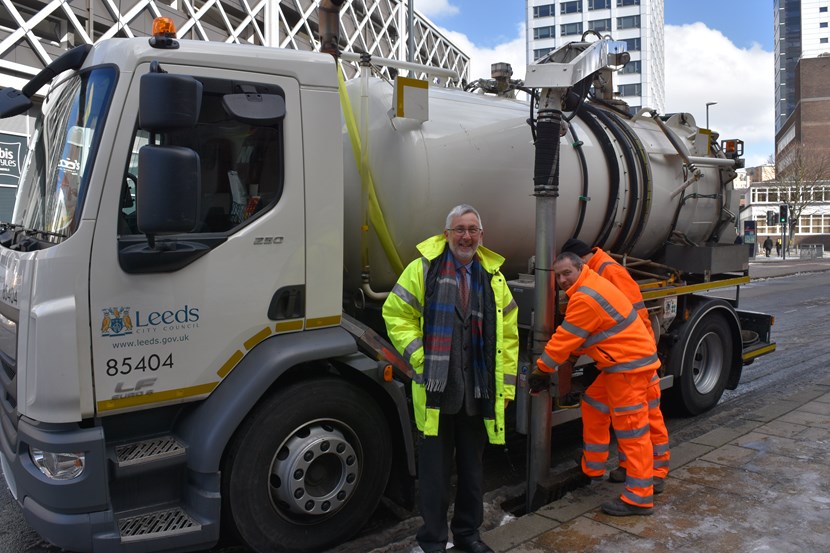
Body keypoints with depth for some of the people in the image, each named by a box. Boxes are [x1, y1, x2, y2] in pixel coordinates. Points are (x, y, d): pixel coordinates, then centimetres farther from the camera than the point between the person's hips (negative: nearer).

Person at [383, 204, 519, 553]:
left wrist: (505, 386, 6)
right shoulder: (425, 267, -1)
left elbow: (507, 335, 10)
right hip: (436, 390, -3)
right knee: (435, 469, 6)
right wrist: (418, 356, -12)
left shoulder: (492, 276, 10)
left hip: (479, 391, 4)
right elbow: (396, 312, -2)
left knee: (472, 467, 17)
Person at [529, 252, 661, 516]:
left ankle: (639, 497, 2)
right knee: (593, 408, 19)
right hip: (618, 363, 11)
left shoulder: (585, 298, -21)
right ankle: (592, 469, 32)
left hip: (629, 365, -11)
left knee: (631, 430, -6)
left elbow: (564, 339, -17)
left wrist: (541, 370, -6)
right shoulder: (591, 284, 12)